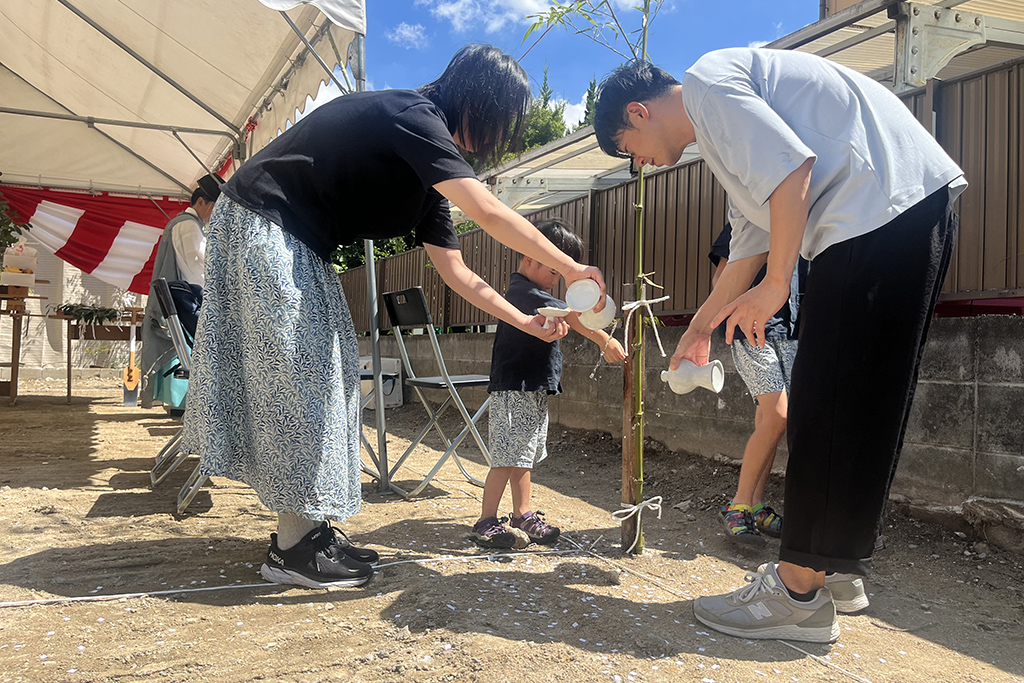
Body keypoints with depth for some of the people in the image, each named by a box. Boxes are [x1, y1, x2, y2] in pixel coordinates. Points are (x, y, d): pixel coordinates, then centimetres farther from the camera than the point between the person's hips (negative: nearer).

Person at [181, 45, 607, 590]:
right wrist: (573, 270, -20)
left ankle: (311, 530, 14)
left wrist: (524, 322, 7)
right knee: (297, 378, -9)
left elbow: (456, 272, 10)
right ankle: (294, 546, 0)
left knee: (326, 375, 8)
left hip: (298, 249, 10)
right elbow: (489, 213, -28)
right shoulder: (412, 116, -18)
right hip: (260, 228, -10)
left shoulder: (427, 170, 10)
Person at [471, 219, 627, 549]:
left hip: (533, 389, 11)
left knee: (523, 456, 16)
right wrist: (605, 340, -36)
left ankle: (522, 514, 25)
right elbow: (568, 316, -28)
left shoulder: (528, 291, 18)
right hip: (514, 390, -11)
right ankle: (485, 522, 0)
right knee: (507, 458, -8)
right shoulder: (524, 292, -16)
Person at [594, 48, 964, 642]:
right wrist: (700, 328, 37)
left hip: (889, 199, -10)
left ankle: (799, 594, -1)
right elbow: (750, 244, 31)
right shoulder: (722, 130, 27)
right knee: (848, 408, 12)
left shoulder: (706, 79, -2)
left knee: (828, 407, -9)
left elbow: (792, 165, -18)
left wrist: (776, 285, -12)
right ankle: (838, 567, 23)